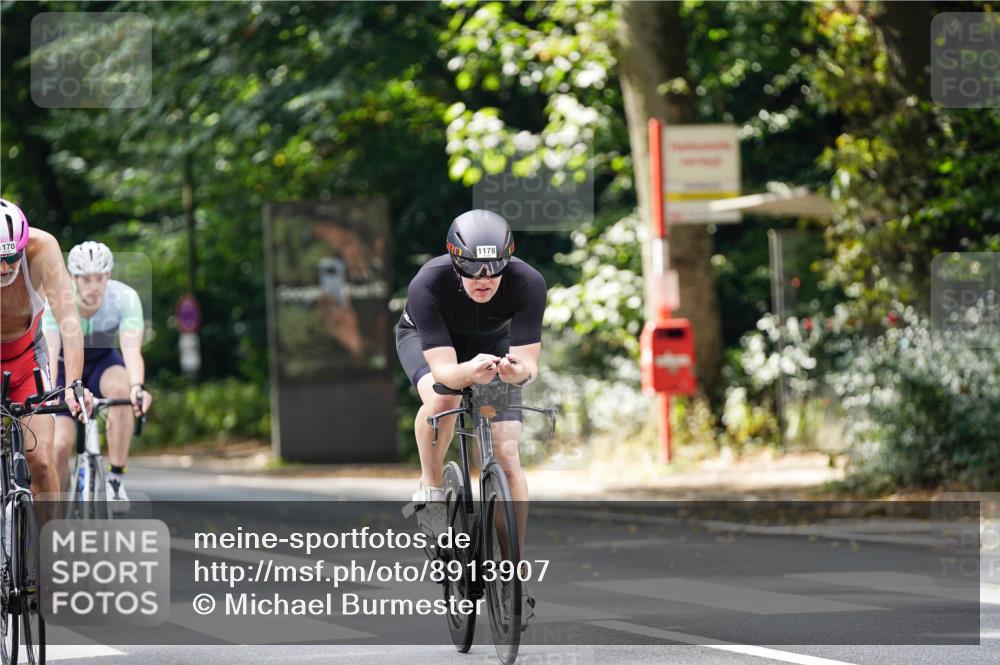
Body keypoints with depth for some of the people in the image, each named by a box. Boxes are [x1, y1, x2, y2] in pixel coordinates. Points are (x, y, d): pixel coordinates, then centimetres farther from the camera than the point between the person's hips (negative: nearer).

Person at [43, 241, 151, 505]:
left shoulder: (125, 298, -27)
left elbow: (132, 350, -38)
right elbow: (49, 352, -36)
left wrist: (137, 387, -57)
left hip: (102, 363, 0)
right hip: (65, 367, 0)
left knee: (120, 388, -35)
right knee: (61, 443, -19)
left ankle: (116, 479, -25)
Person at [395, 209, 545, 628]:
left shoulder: (527, 283, -35)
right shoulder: (428, 285, -39)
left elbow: (530, 364, -35)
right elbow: (442, 369, -42)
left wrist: (516, 370, -58)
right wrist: (469, 372, -64)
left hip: (493, 343, 1)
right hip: (425, 339, -1)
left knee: (507, 458, -12)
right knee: (441, 399, -36)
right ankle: (430, 485, -7)